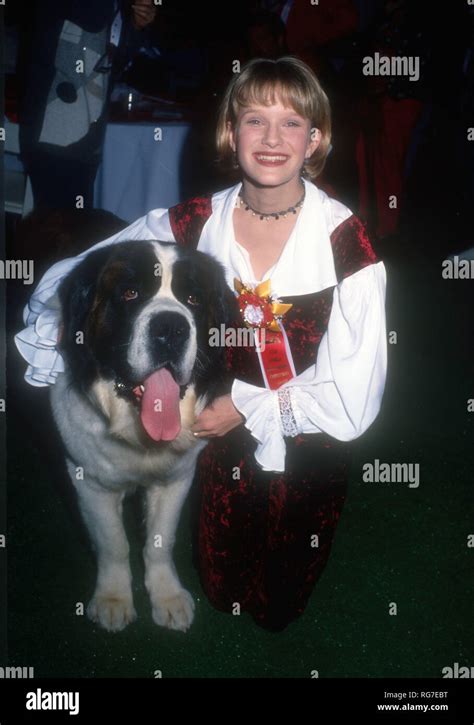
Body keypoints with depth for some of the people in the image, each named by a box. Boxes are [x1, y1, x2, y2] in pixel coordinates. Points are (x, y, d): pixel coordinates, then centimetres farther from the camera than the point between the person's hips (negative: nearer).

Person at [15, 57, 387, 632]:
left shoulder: (344, 240, -19)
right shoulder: (192, 224, -11)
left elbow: (353, 396, -19)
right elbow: (66, 282, -2)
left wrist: (247, 406, -19)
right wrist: (51, 353, -13)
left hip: (308, 460, -1)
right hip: (220, 455, 2)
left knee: (283, 611, 22)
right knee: (222, 597, 21)